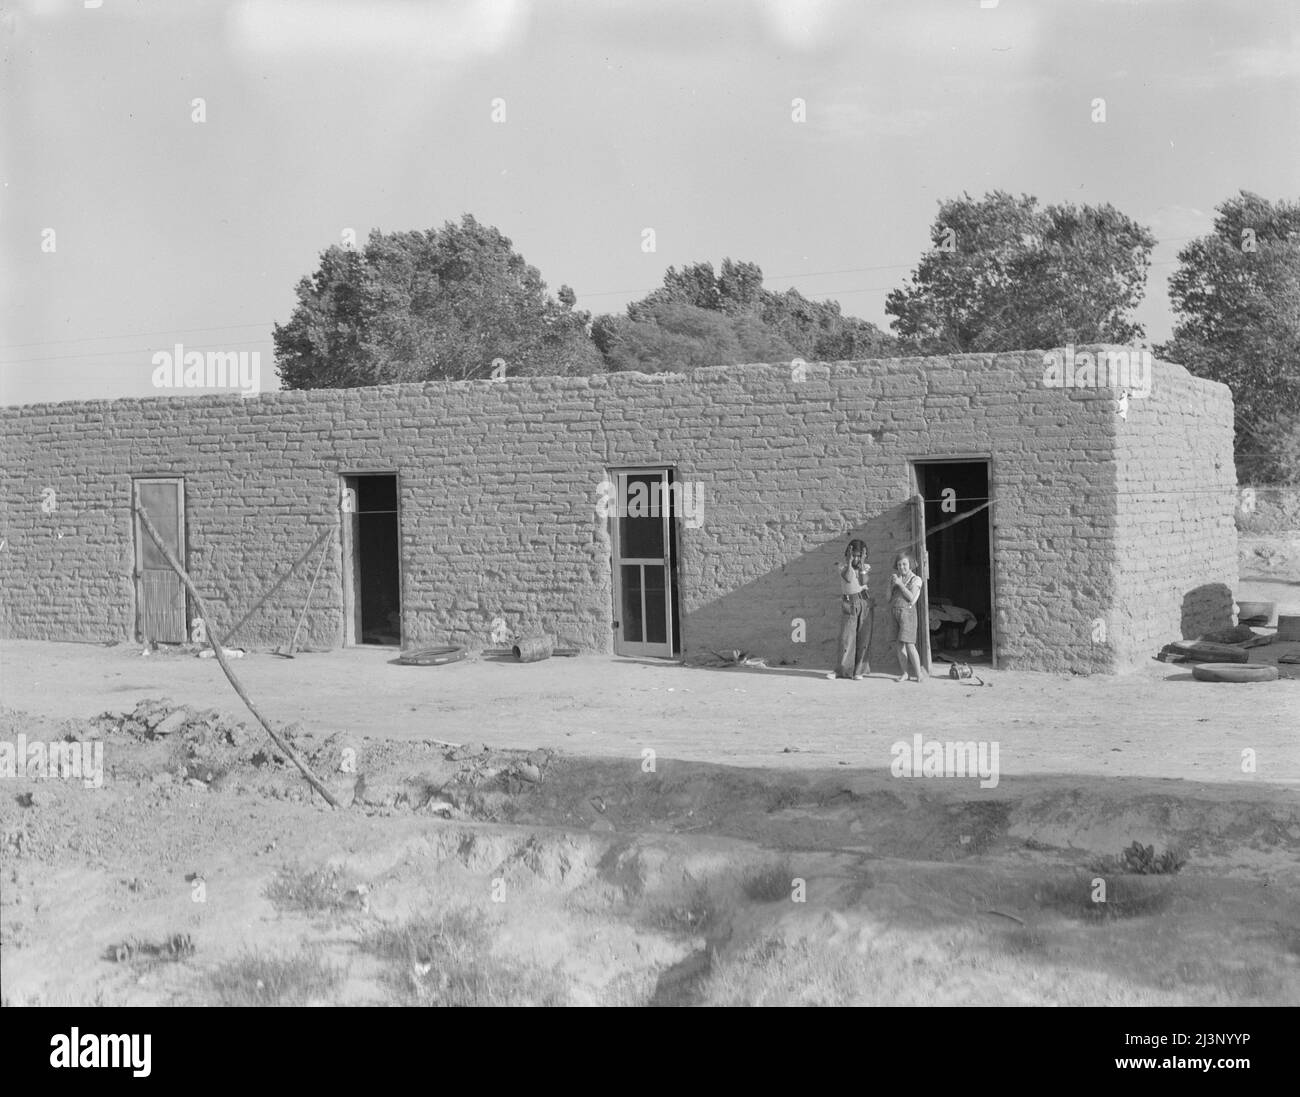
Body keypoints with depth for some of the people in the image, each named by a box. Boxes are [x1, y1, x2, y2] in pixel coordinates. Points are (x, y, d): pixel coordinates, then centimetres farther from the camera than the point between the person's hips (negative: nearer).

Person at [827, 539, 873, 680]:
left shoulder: (866, 567, 6)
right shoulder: (843, 567, 2)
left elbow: (863, 582, -11)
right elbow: (848, 578, -18)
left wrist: (861, 563, -13)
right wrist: (849, 561, -17)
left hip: (864, 603, 1)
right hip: (848, 603, -1)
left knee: (863, 637, -1)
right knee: (846, 637, -4)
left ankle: (859, 671, 4)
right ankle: (842, 670, 2)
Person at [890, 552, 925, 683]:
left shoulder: (916, 579, 0)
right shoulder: (894, 577, 14)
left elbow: (911, 597, -10)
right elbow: (889, 597, 12)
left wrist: (900, 584, -12)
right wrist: (892, 583, -4)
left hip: (907, 612, -5)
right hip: (894, 612, 5)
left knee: (909, 645, -13)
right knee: (899, 645, 3)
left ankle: (919, 675, -9)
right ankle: (904, 673, 10)